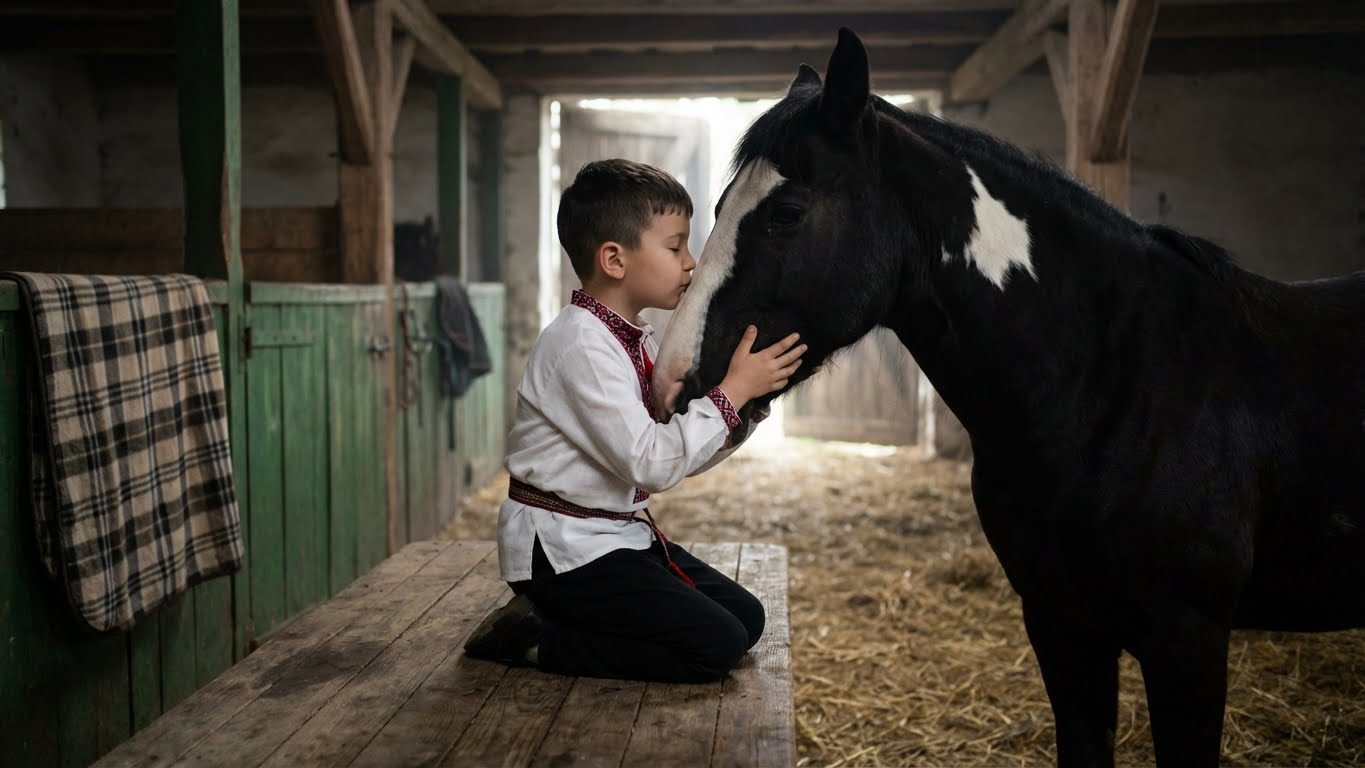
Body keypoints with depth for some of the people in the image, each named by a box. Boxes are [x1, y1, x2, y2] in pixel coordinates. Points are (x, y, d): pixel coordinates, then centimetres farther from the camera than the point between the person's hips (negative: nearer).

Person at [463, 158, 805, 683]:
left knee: (747, 617, 9)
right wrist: (733, 390, -19)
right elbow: (652, 463, -27)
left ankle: (549, 622, 11)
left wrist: (750, 395, -3)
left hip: (621, 532, 10)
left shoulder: (638, 343, 9)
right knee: (716, 645, -12)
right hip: (563, 547, -10)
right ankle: (532, 639, -4)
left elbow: (687, 453, 10)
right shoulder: (582, 345, -21)